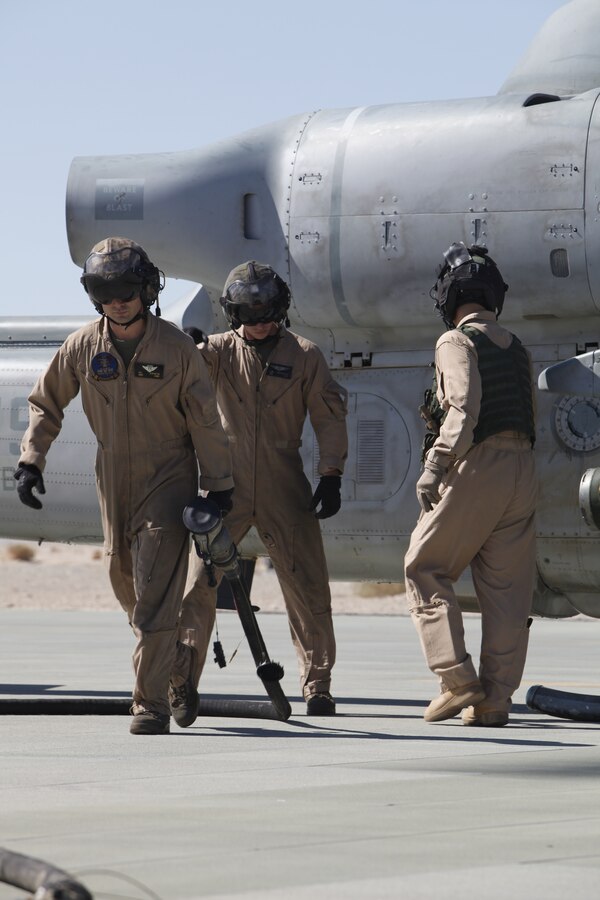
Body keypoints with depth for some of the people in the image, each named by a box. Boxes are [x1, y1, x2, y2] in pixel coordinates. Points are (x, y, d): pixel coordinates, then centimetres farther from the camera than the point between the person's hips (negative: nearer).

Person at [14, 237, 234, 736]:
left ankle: (151, 704, -12)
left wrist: (219, 487, -4)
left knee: (155, 595, -12)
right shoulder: (83, 347, -4)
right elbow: (46, 403, 12)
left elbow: (205, 421, -5)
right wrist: (31, 461, 3)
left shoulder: (175, 347, -11)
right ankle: (168, 648, 41)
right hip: (114, 479, 4)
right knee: (125, 580, 15)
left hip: (169, 477, -4)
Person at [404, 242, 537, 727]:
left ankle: (458, 680, -6)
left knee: (425, 569, 4)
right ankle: (495, 697, 3)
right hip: (522, 468, 7)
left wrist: (434, 467, -21)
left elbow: (464, 409, -18)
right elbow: (529, 419, 16)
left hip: (475, 469, -7)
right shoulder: (516, 348, 18)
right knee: (506, 587, 5)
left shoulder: (457, 342, -5)